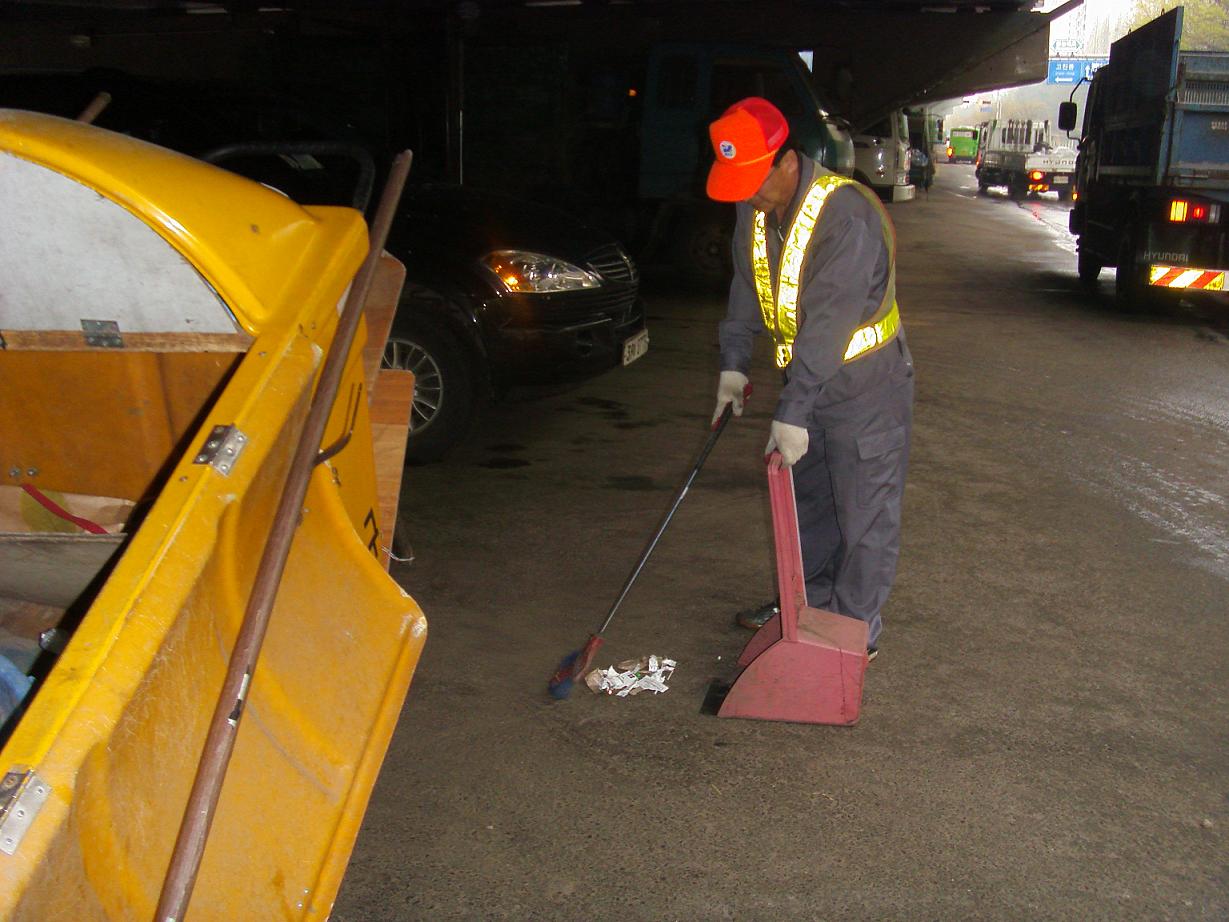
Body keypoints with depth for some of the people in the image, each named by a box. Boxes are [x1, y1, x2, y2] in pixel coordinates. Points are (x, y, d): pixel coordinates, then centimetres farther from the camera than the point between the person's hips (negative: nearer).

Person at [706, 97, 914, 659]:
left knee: (865, 515, 2)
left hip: (865, 383, -8)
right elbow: (747, 290, 9)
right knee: (806, 498, 19)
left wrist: (792, 412, -32)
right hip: (806, 379, 8)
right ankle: (808, 600, 37)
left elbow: (829, 325, -32)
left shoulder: (848, 216, -29)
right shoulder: (754, 211, -4)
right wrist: (733, 363, 1)